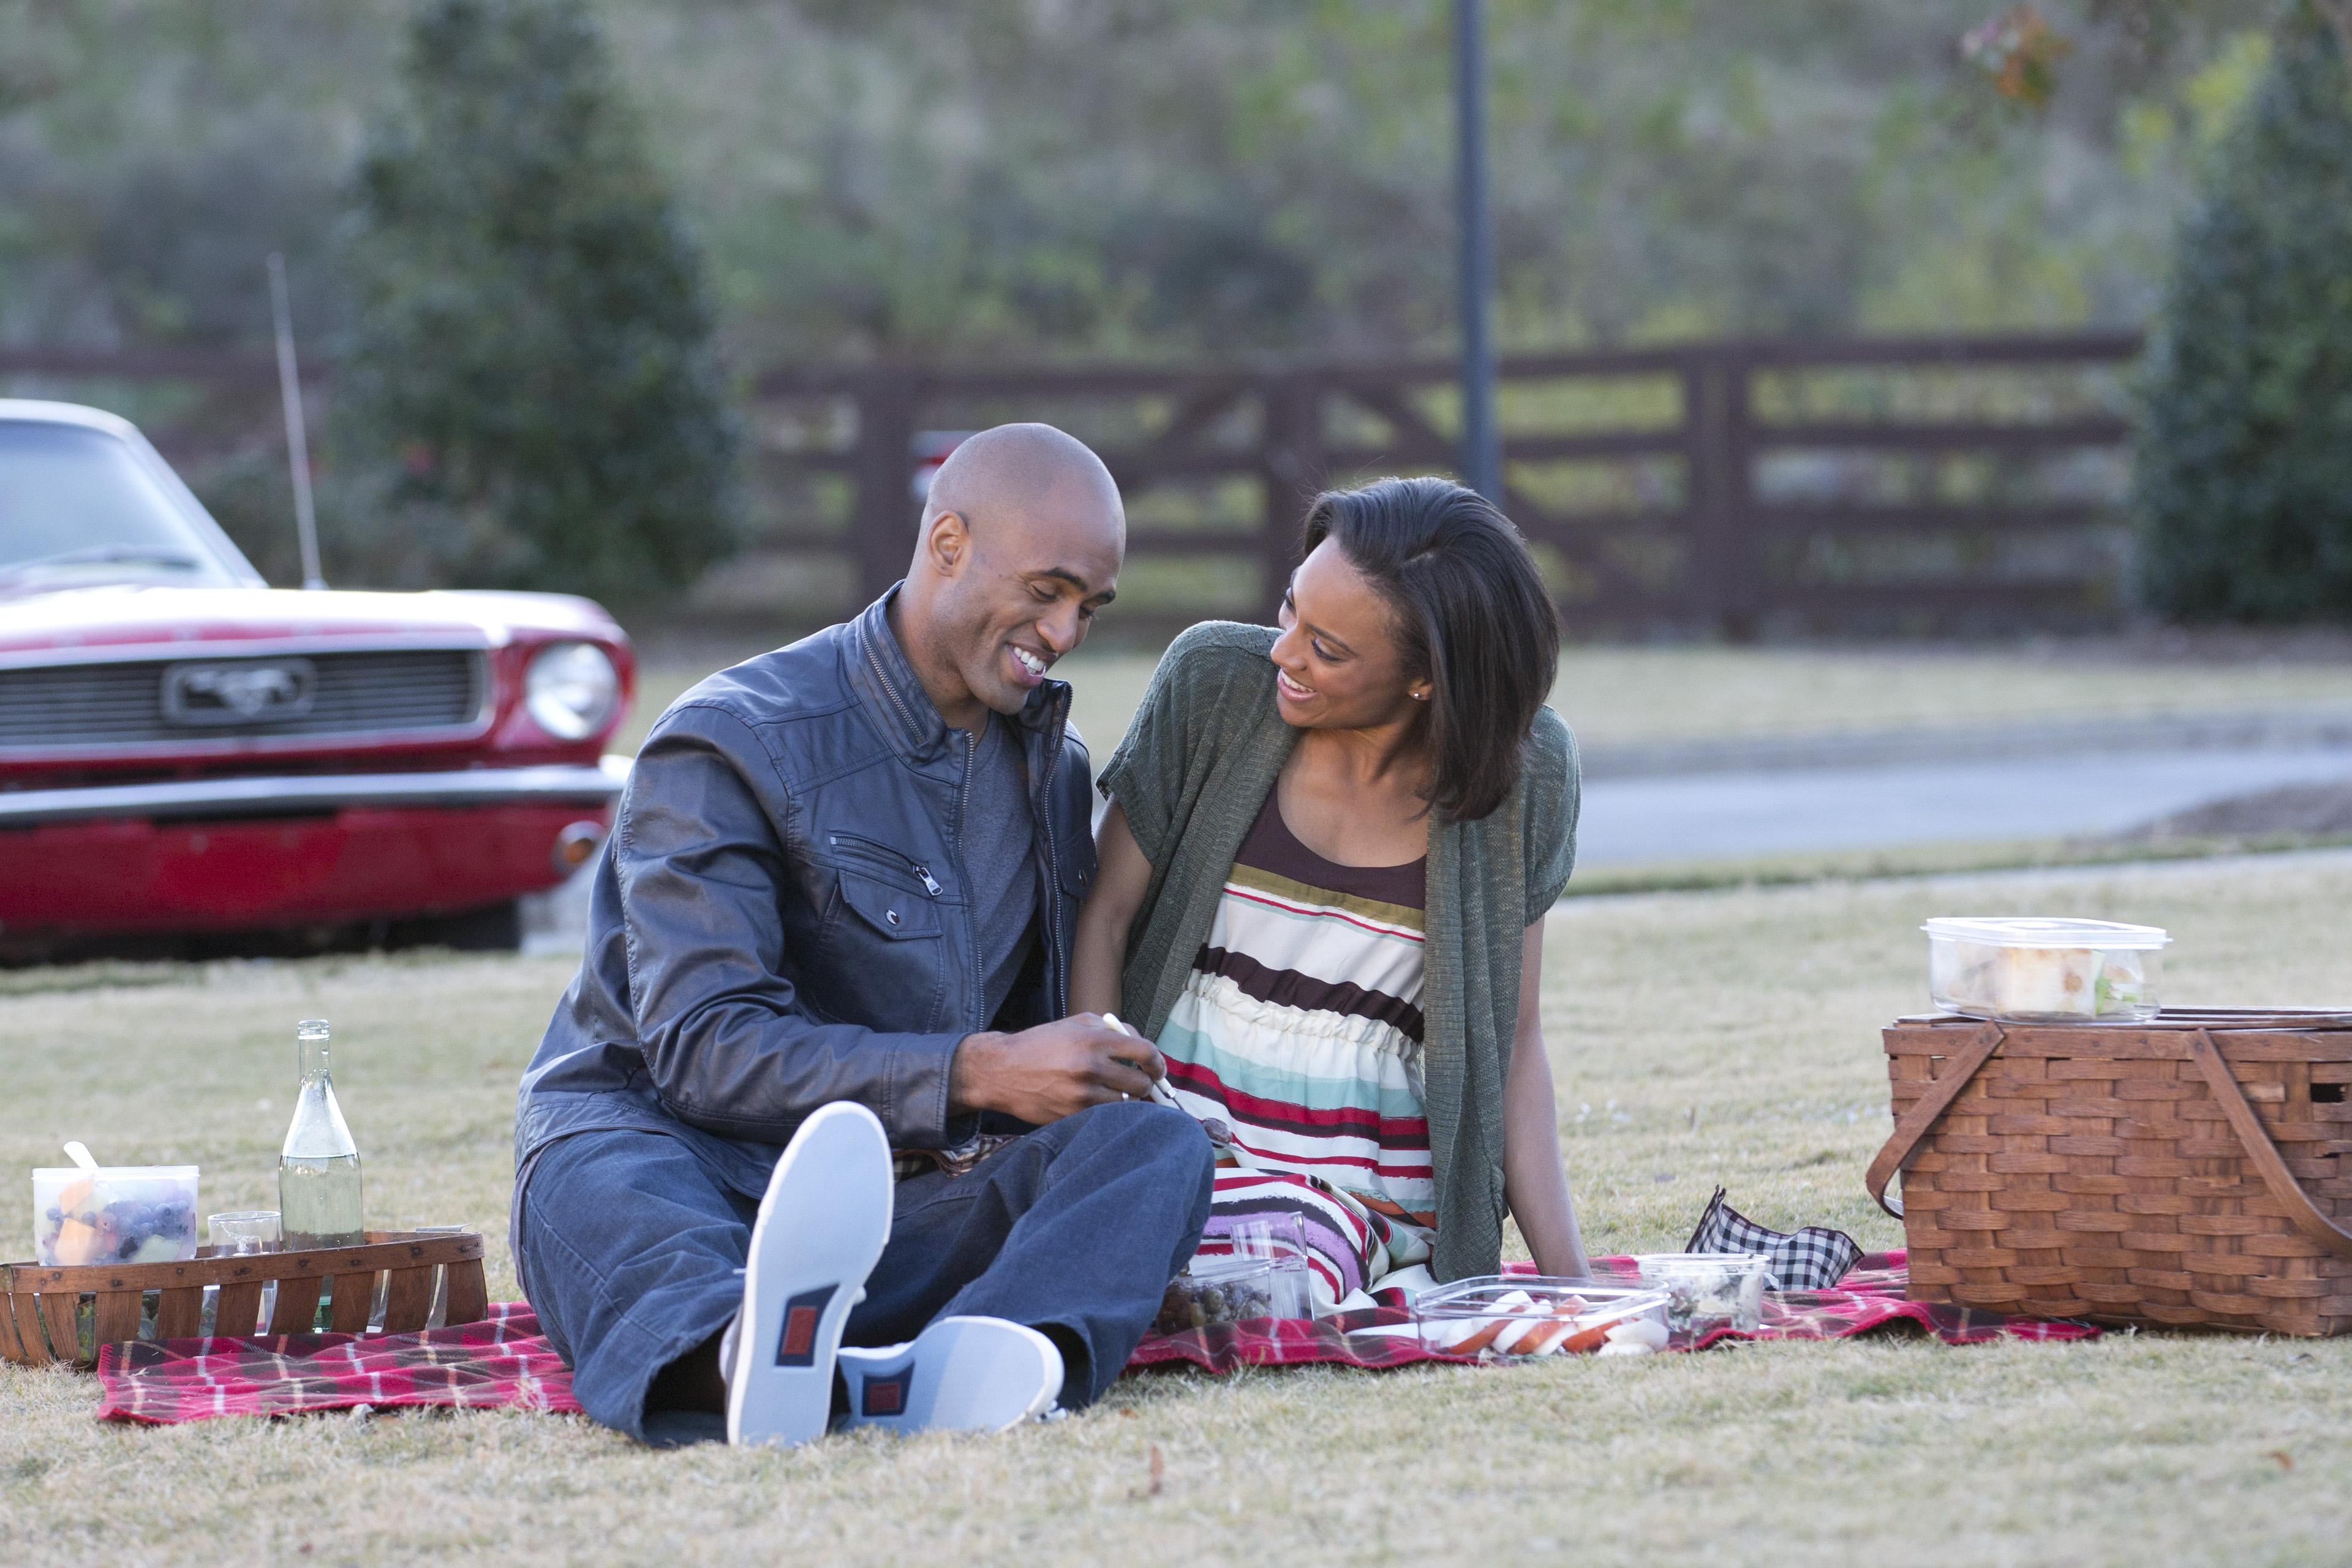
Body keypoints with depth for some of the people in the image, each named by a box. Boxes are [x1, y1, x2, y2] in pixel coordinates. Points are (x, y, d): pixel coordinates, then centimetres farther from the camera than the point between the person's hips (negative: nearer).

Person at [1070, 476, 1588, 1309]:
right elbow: (1101, 919, 2)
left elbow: (1513, 1041, 5)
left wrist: (1569, 1276, -3)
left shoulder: (1523, 772, 0)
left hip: (1377, 1179, -1)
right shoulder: (1214, 682, -3)